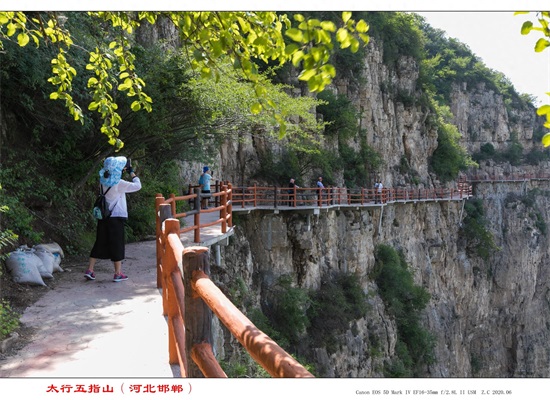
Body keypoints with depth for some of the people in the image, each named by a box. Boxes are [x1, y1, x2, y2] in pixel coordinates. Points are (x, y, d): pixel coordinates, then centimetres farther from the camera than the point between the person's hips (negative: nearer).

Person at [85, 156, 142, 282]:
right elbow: (137, 186, -11)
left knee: (100, 242, 14)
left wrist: (124, 170, 12)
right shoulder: (119, 183, -15)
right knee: (117, 244, 2)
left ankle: (90, 270, 15)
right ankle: (118, 274, 8)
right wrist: (132, 172, -1)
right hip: (116, 216, -6)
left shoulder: (103, 181, 3)